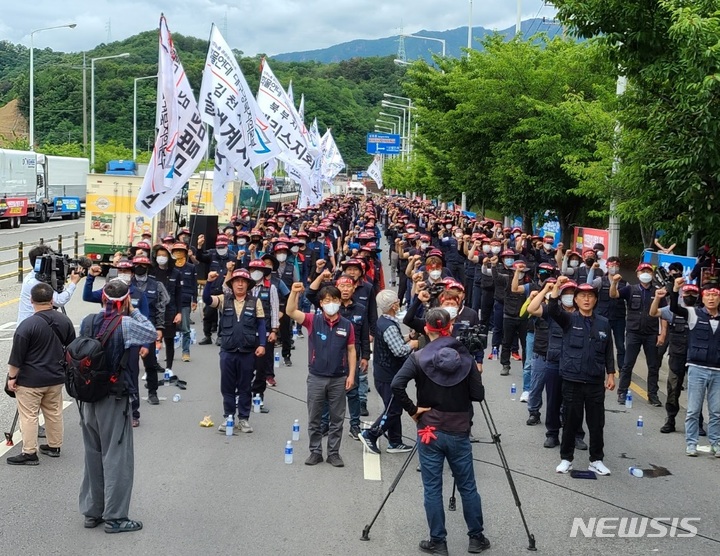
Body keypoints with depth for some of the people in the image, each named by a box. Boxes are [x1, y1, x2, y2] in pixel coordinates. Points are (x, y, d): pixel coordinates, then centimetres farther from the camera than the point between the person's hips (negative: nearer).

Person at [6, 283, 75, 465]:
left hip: (30, 381, -6)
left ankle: (29, 453, 4)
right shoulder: (64, 321, 0)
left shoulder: (27, 325, -19)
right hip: (56, 378, 6)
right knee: (54, 413, 17)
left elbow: (16, 356, -15)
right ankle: (54, 446, 26)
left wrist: (12, 377, -4)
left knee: (29, 416, 1)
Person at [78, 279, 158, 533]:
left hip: (88, 399, 6)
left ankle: (91, 512, 25)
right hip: (114, 400, -6)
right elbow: (152, 333, -5)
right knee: (116, 458, 3)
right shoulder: (126, 325, -17)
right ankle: (114, 517, 7)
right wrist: (134, 311, 1)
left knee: (93, 456, 16)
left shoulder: (87, 322, -1)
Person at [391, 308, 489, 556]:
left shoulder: (418, 358, -8)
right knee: (468, 487, 13)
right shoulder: (466, 357, -3)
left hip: (430, 431, -2)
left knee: (432, 489, 6)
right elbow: (478, 395, -3)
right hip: (459, 432, 2)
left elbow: (396, 385, -20)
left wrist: (412, 410, -9)